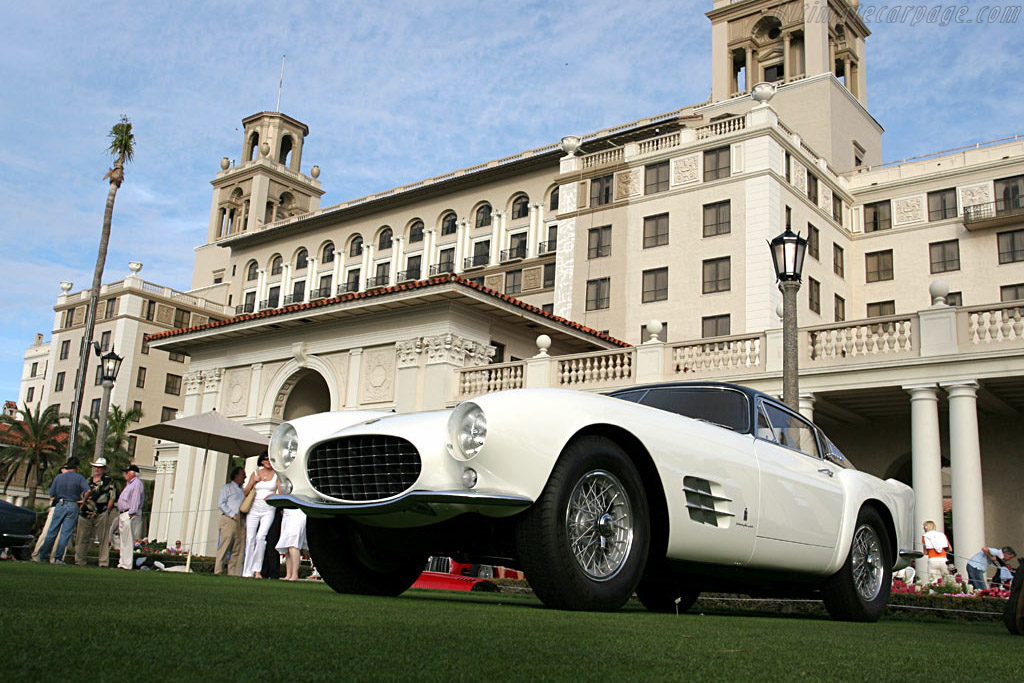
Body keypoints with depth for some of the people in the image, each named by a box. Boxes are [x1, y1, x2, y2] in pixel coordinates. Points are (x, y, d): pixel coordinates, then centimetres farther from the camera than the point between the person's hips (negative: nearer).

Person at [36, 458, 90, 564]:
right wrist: (83, 500, -3)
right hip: (73, 507, -2)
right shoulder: (79, 478, -3)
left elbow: (51, 495, 5)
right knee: (65, 533, 0)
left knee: (52, 531, 12)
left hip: (59, 505, 2)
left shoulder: (58, 477, 4)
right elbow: (87, 491, -18)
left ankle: (43, 554, 18)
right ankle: (58, 558, -1)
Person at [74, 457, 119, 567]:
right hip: (86, 513, 6)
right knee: (82, 538, 8)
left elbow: (112, 497, -3)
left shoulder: (109, 481, 2)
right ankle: (79, 561, 17)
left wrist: (107, 510, -11)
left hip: (101, 514, -6)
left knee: (103, 539, -4)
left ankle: (103, 562, -3)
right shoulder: (89, 481, 20)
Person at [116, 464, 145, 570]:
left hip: (129, 514, -10)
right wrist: (119, 515, 20)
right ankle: (122, 562, 16)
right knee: (123, 540, 12)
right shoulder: (128, 484, 24)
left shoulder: (137, 483, -8)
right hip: (122, 514, 10)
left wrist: (131, 514, -22)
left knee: (128, 541, -11)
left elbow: (135, 499, -16)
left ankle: (127, 564, -12)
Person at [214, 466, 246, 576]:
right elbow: (221, 504, -3)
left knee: (238, 549, -1)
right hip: (229, 519, -6)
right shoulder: (227, 488, 7)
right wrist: (233, 515, -11)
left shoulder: (243, 490, 25)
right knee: (225, 545, -12)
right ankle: (218, 570, -10)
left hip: (241, 521, 6)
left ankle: (234, 573, 0)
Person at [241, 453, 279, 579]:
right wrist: (254, 481, -3)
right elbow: (245, 492, 13)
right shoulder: (255, 474, 13)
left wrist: (272, 496, -17)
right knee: (250, 538, -5)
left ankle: (257, 569, -16)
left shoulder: (276, 475, 8)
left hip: (268, 510, -2)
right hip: (254, 509, 2)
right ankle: (247, 572, 0)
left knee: (261, 537, -21)